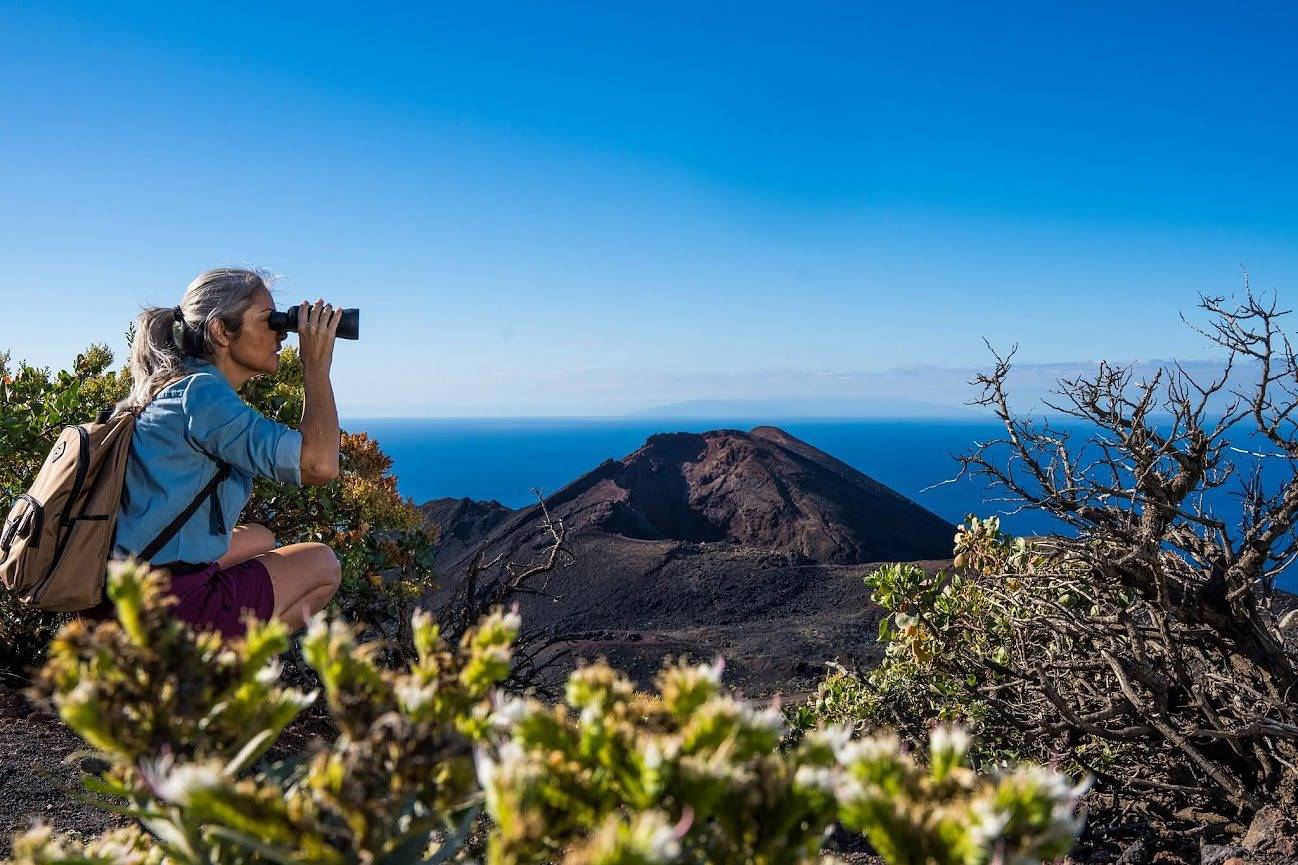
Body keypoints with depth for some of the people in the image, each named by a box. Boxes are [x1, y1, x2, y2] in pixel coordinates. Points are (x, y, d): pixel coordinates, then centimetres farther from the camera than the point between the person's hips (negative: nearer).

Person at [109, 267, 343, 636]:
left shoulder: (180, 385, 11)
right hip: (170, 602, -9)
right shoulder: (201, 391, -18)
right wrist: (316, 368, -15)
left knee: (262, 540, 29)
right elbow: (318, 464, -26)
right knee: (323, 564, 6)